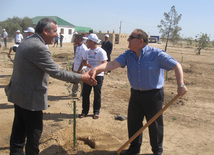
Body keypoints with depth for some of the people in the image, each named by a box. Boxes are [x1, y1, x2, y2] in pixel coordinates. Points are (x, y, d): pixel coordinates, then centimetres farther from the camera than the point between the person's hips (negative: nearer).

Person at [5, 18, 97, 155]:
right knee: (34, 132, 6)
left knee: (19, 129, 21)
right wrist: (82, 78, -17)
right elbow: (56, 72, -24)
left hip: (19, 94, 10)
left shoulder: (27, 42, 9)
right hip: (30, 97, -10)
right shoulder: (39, 47, -23)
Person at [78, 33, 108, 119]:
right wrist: (86, 63, -2)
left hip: (98, 76, -6)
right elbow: (83, 61, 19)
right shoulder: (87, 51, 9)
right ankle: (85, 111, 20)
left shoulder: (101, 52, -11)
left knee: (97, 94, 5)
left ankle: (96, 112, 19)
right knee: (85, 93, 7)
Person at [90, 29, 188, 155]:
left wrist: (181, 85, -20)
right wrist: (97, 68, -32)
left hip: (154, 94, -4)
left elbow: (176, 66, -10)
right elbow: (113, 64, -14)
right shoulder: (129, 54, 0)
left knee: (155, 124, 7)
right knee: (133, 122, 12)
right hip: (136, 94, 5)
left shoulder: (156, 54, -13)